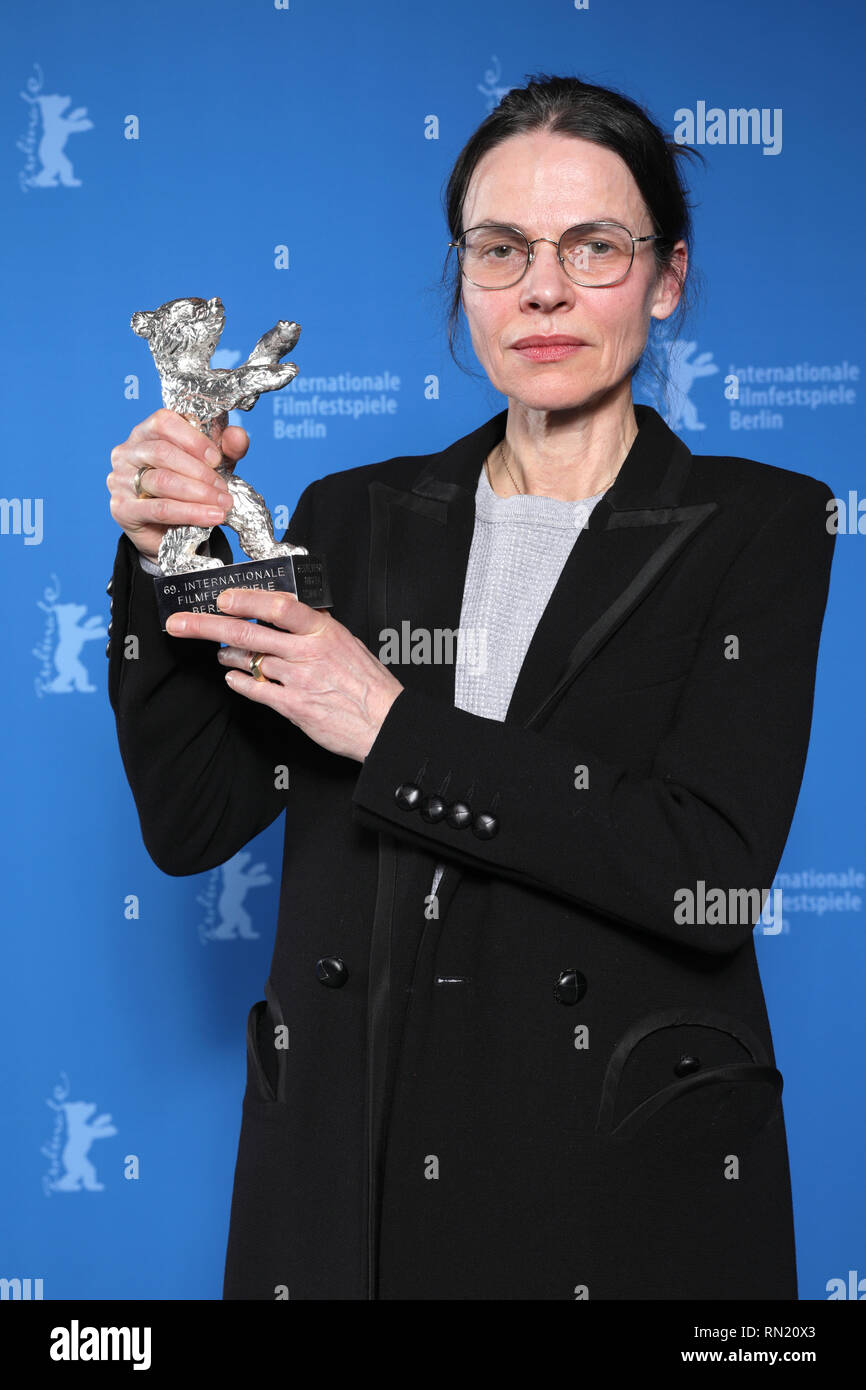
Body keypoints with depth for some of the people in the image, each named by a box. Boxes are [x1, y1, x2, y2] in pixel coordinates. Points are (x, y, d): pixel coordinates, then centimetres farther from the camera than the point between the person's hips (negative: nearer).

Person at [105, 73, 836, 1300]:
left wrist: (396, 728, -17)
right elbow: (193, 820, 3)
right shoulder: (354, 518, 7)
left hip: (625, 1186, -2)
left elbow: (714, 876, -15)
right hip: (346, 1160, 3)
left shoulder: (760, 524, -3)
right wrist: (160, 562, -11)